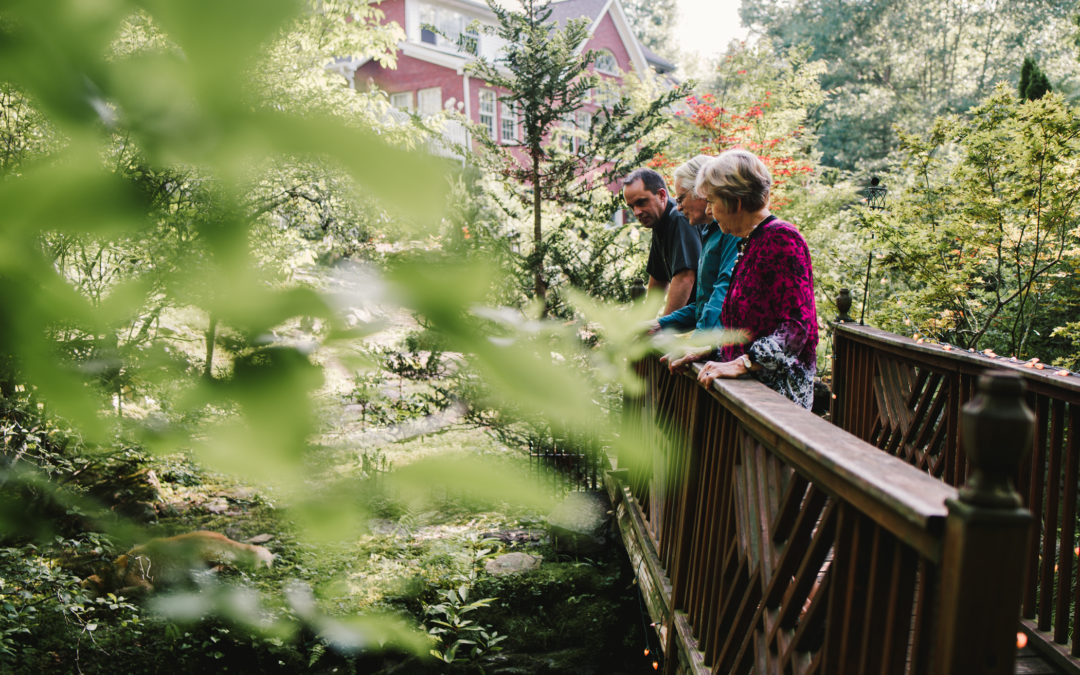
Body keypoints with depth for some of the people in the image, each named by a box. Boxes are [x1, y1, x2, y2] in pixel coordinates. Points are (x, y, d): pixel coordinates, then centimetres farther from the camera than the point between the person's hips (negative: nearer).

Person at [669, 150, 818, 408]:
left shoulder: (781, 239, -11)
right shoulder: (752, 243, 19)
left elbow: (798, 325, -19)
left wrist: (741, 364, -25)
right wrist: (705, 351, 15)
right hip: (749, 387, 9)